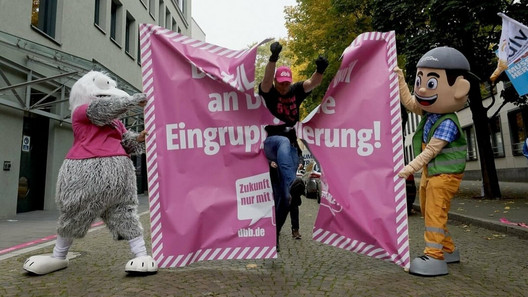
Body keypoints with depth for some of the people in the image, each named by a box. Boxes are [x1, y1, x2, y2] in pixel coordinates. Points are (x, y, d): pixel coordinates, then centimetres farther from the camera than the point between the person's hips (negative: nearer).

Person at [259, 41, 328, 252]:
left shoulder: (295, 91, 8)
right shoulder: (268, 92, 0)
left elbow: (313, 83, -9)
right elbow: (266, 79, -22)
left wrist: (320, 69, -30)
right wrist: (273, 58, -38)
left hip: (291, 149, 3)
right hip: (271, 143, -3)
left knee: (285, 195, -2)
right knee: (284, 141, -41)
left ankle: (274, 233, 9)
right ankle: (292, 183, -59)